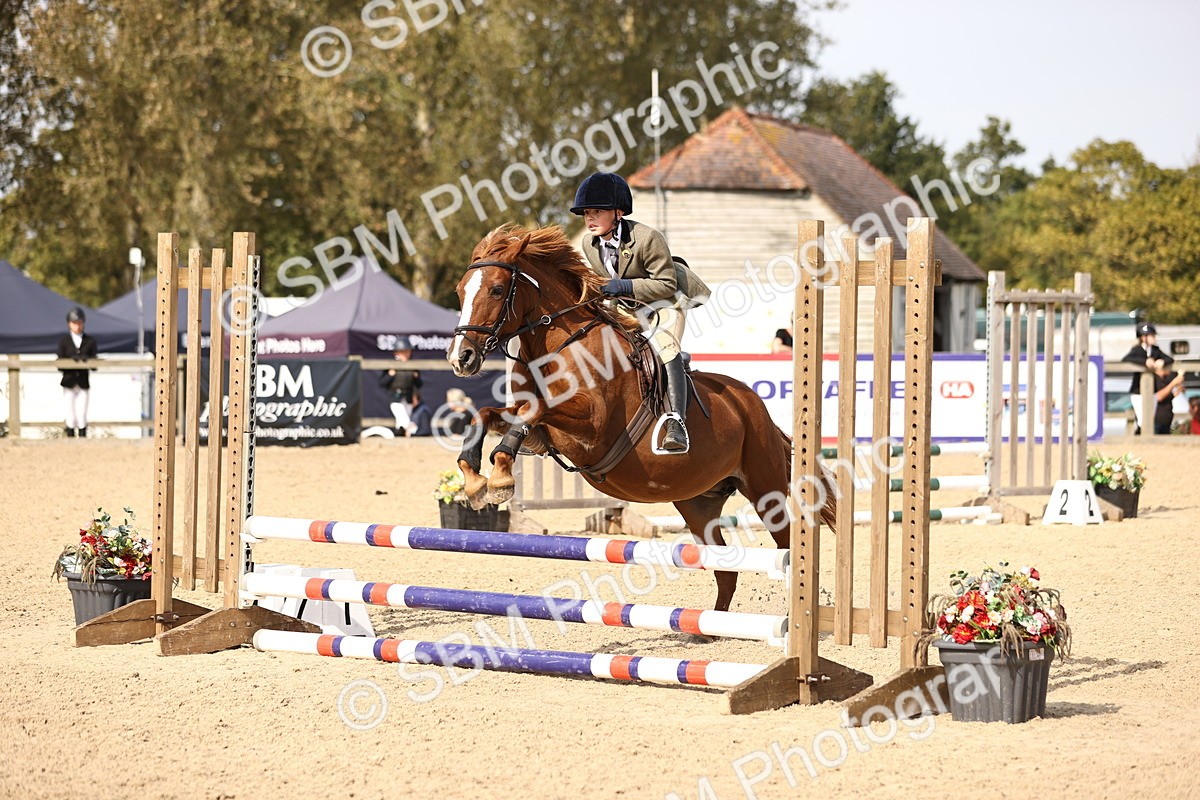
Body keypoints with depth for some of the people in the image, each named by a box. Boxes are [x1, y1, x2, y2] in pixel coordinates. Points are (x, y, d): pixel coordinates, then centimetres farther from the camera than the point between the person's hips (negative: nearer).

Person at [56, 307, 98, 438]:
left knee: (82, 417, -6)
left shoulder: (90, 341, 7)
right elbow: (60, 365, -1)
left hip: (83, 383, 0)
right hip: (69, 383, 0)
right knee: (71, 417, -2)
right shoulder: (63, 342, 5)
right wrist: (72, 360, -19)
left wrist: (87, 360, -18)